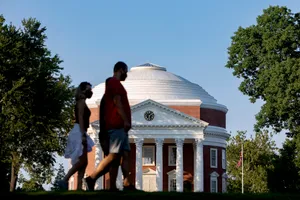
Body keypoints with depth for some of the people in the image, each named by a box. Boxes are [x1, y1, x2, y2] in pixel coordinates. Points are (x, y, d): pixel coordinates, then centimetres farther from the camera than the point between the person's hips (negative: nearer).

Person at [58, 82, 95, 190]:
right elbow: (80, 118, -17)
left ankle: (79, 187, -1)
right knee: (82, 161, -14)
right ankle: (64, 180, -16)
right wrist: (83, 135, -24)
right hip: (79, 132, -10)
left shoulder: (82, 102, 22)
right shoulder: (81, 101, -7)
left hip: (80, 133, 10)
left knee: (83, 162, 4)